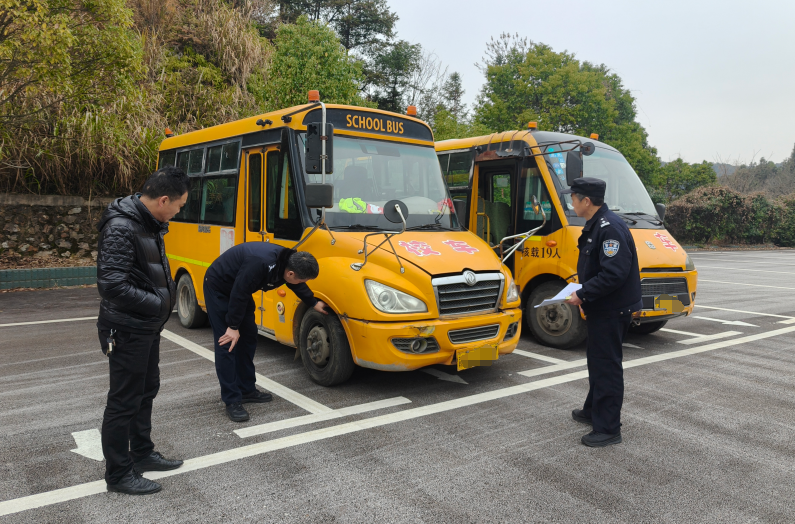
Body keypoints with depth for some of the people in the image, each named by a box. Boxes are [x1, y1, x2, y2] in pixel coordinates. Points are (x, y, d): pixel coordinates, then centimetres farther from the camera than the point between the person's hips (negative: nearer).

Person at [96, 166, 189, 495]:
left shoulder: (150, 223, 6)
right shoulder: (121, 228, -24)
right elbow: (111, 285, -30)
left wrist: (167, 294, 3)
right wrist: (157, 304, -21)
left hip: (148, 327, 10)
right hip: (127, 330, -10)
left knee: (146, 391, 21)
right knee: (124, 401, 4)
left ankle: (142, 453, 38)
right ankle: (118, 474, 19)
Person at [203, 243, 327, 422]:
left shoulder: (288, 262, -13)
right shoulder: (260, 263, -39)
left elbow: (298, 286, 11)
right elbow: (238, 294, -31)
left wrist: (313, 303, 19)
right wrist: (233, 326, -22)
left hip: (240, 287, 9)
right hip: (218, 288, -9)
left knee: (248, 337, 12)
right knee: (227, 344, -9)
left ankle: (247, 390, 24)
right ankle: (232, 401, -3)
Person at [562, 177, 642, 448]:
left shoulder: (610, 228, -22)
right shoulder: (595, 225, 12)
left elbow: (614, 274, -29)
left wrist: (583, 294, -22)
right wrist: (583, 291, 9)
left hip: (612, 310, -11)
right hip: (601, 309, 11)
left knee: (607, 365, -3)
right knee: (597, 361, 21)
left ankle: (608, 428, 7)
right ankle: (593, 411, 37)